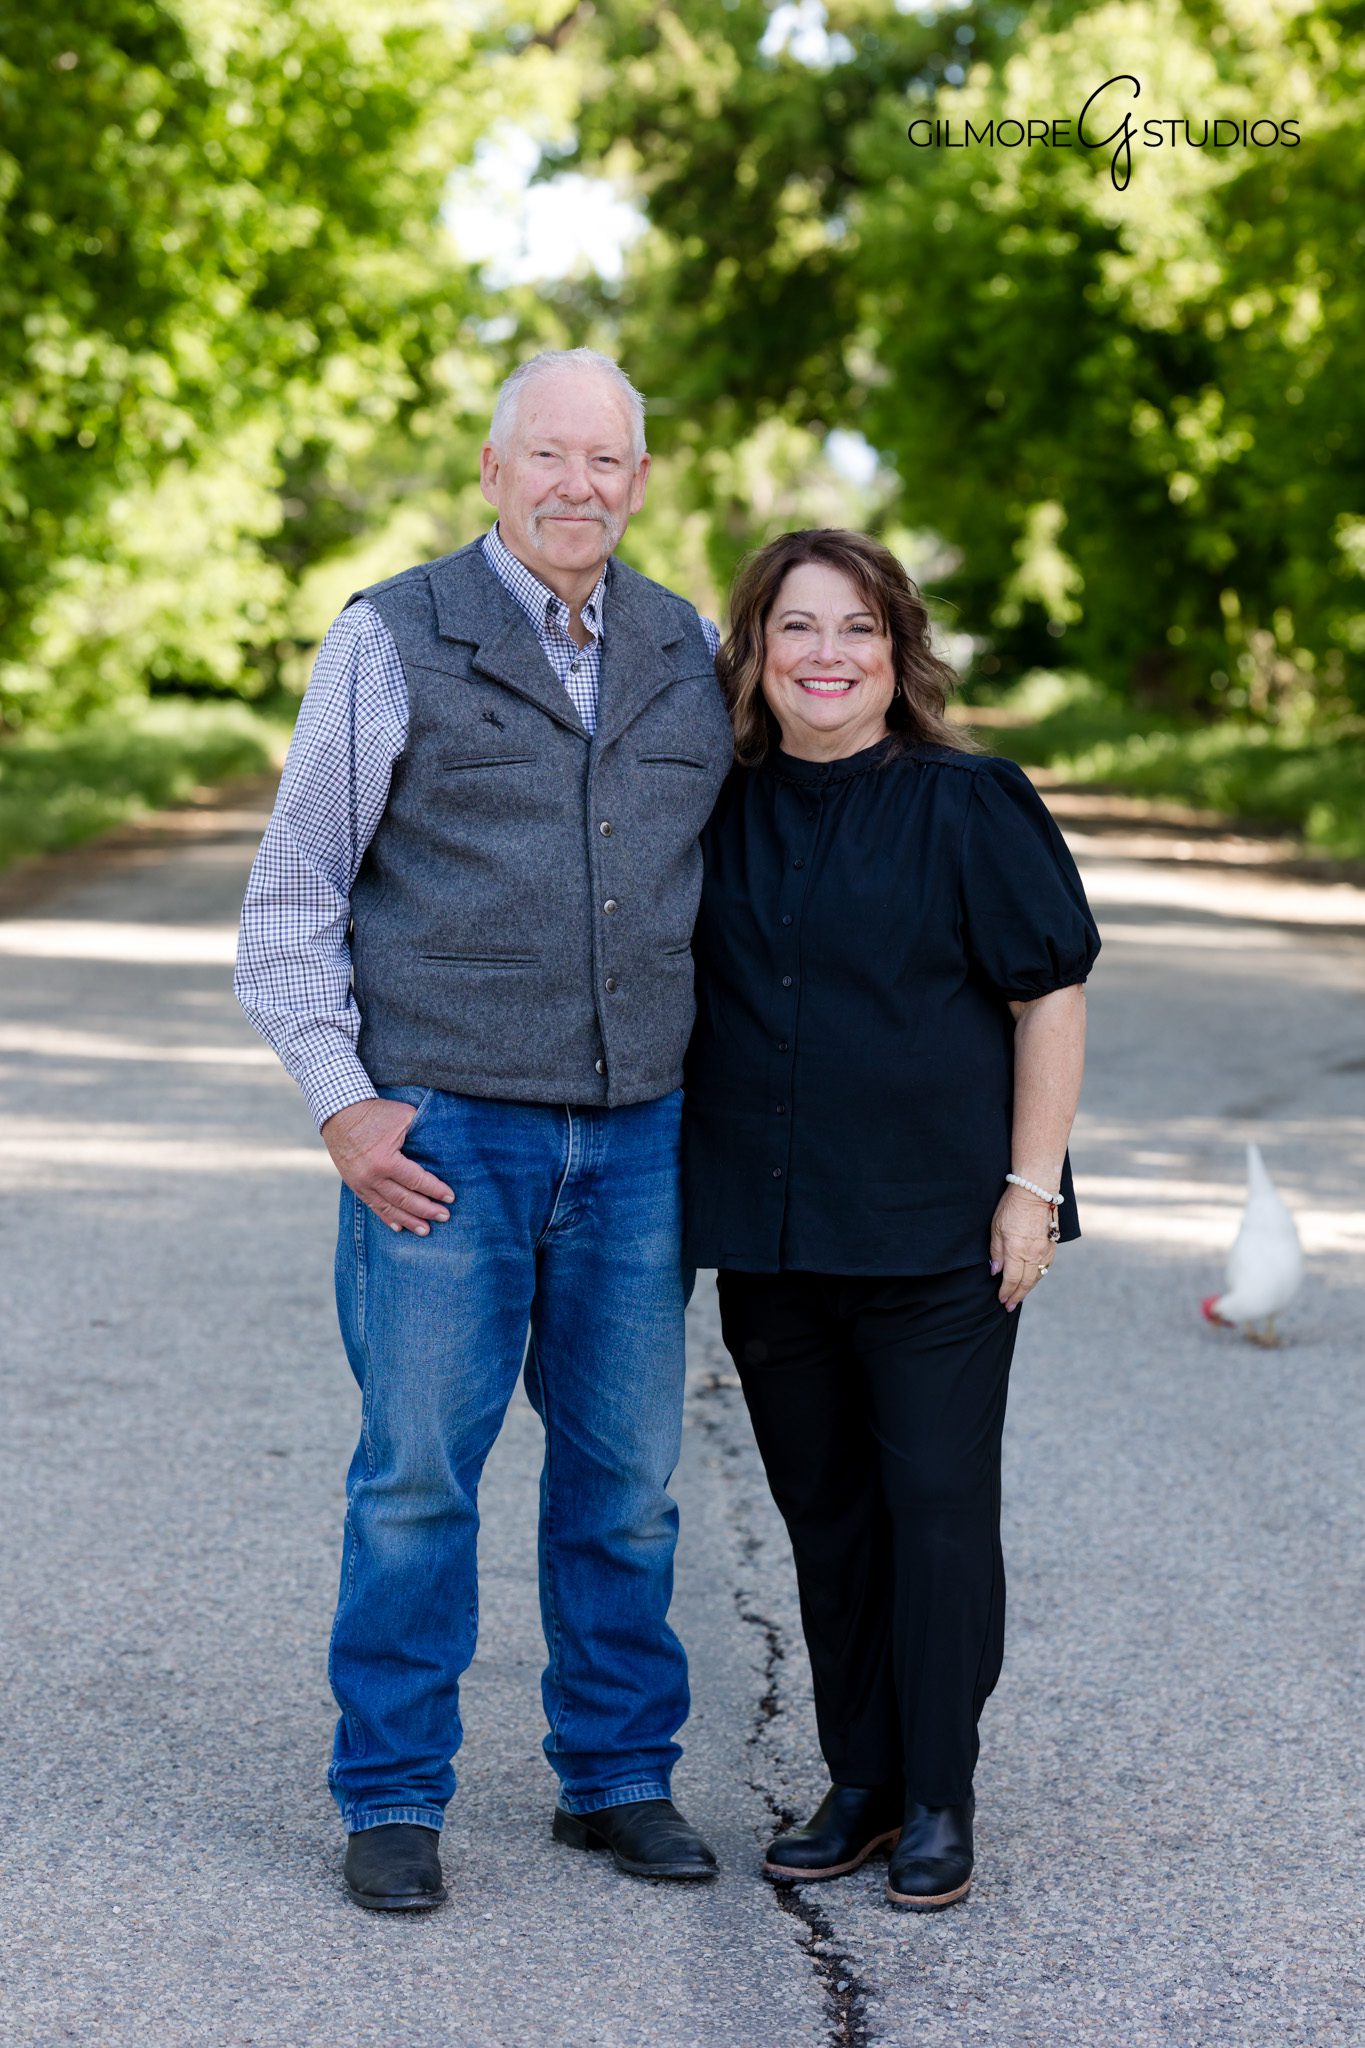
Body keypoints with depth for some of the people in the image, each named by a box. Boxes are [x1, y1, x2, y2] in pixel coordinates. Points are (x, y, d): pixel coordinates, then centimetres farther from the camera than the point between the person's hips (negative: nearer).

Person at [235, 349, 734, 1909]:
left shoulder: (687, 654, 9)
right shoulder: (393, 640, -2)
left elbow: (726, 874, 19)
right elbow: (294, 892, 0)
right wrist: (341, 1105, -8)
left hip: (635, 1134, 4)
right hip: (442, 1132, -3)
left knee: (625, 1473, 8)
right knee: (418, 1473, -1)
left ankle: (617, 1777, 22)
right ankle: (391, 1805, 11)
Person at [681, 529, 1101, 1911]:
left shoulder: (969, 804, -5)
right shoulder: (724, 811, 7)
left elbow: (1050, 997, -4)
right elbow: (683, 1001, 18)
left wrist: (1032, 1186, -10)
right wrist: (683, 1197, 14)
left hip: (937, 1227, -4)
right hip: (765, 1228, 5)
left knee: (937, 1502, -1)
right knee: (823, 1510, 11)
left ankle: (939, 1800, 11)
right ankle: (859, 1785, 23)